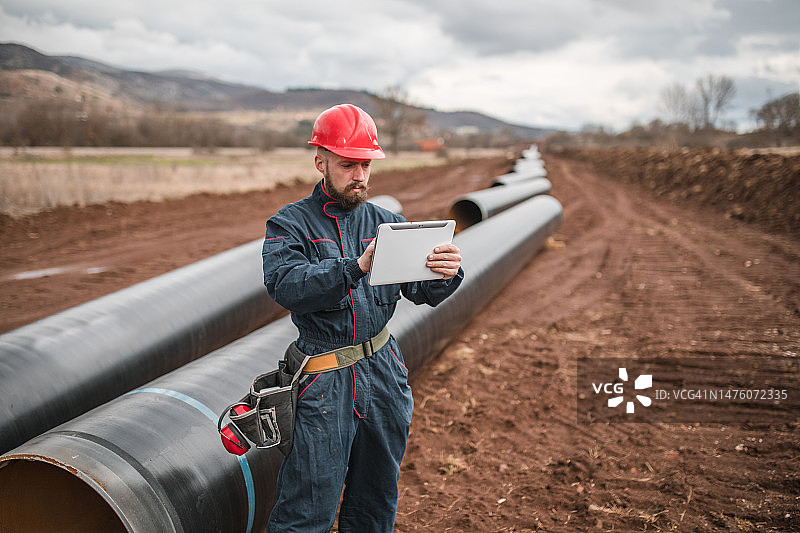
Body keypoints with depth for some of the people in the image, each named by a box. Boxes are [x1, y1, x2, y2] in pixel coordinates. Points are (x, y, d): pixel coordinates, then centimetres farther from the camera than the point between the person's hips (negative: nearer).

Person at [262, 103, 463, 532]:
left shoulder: (387, 223, 9)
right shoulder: (289, 224, -2)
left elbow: (424, 291, -1)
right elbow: (285, 285, -21)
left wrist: (446, 274, -25)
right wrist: (356, 267, -35)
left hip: (385, 373, 5)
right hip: (323, 383, -4)